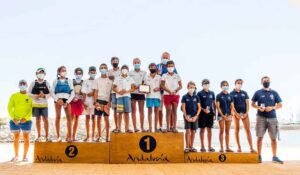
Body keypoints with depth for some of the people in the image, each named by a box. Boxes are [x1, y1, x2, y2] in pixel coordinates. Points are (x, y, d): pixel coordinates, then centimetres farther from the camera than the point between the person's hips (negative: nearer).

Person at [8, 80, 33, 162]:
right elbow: (10, 108, 2)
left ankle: (25, 156, 11)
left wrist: (26, 118, -17)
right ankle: (16, 156, 20)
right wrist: (13, 118, -12)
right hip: (15, 121, 1)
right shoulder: (14, 96, 5)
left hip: (26, 121, -1)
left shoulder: (30, 97, 1)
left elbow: (32, 109, -5)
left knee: (26, 138, 1)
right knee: (16, 137, 8)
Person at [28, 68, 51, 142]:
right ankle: (39, 136, 16)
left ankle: (47, 136, 1)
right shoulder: (33, 83, 4)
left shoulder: (47, 83, 4)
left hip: (44, 104, -1)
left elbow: (50, 93, 2)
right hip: (35, 104, 1)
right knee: (38, 119, 7)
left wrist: (44, 95, -17)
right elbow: (29, 93, 1)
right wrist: (37, 96, -14)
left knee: (45, 119, -4)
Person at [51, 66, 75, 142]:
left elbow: (72, 93, 7)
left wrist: (67, 102, -5)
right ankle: (58, 136, 0)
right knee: (58, 117, -5)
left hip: (66, 100, 0)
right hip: (58, 100, 0)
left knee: (69, 116, -14)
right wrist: (57, 99, -12)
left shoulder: (69, 81, 13)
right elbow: (52, 93, 6)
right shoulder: (56, 81, 12)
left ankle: (69, 136, -16)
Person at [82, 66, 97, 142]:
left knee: (93, 117, 2)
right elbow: (84, 93, 1)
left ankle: (93, 135, 9)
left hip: (94, 101, -1)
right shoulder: (85, 81, 6)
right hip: (87, 102, 1)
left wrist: (93, 93, -12)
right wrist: (84, 102, -6)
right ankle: (87, 135, 11)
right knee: (87, 117, 4)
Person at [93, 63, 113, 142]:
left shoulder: (110, 81, 9)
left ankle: (107, 136, 5)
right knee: (98, 118, 3)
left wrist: (109, 102, -3)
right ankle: (99, 136, 12)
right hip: (99, 100, 0)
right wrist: (95, 102, -7)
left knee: (106, 118, -1)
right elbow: (95, 91, 3)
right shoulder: (97, 80, 8)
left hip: (106, 100, 0)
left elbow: (111, 92, 6)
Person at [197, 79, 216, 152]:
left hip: (210, 113, 3)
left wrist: (214, 113, 9)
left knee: (209, 130, 7)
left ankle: (209, 147, 15)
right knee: (202, 130, 3)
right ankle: (202, 146, 11)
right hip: (202, 114, -3)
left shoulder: (212, 93, 10)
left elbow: (213, 104, 14)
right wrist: (203, 110, -18)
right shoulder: (200, 93, -2)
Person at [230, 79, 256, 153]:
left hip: (245, 113, 2)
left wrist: (246, 113, -5)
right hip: (236, 113, -2)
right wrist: (236, 114, -13)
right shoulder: (232, 93, 3)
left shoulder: (244, 93, 12)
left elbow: (247, 104, 8)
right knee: (237, 130, 3)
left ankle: (251, 148, -1)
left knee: (248, 130, -2)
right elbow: (232, 105, -4)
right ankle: (239, 147, 10)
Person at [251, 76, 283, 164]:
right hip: (261, 117, -1)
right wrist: (258, 107, -11)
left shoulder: (274, 93, 9)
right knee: (260, 137, -3)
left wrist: (272, 107, -10)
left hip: (272, 118, 2)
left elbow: (280, 105, 8)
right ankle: (259, 156, 5)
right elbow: (253, 104, 9)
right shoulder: (258, 93, 6)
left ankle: (275, 157, 13)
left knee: (273, 138, 3)